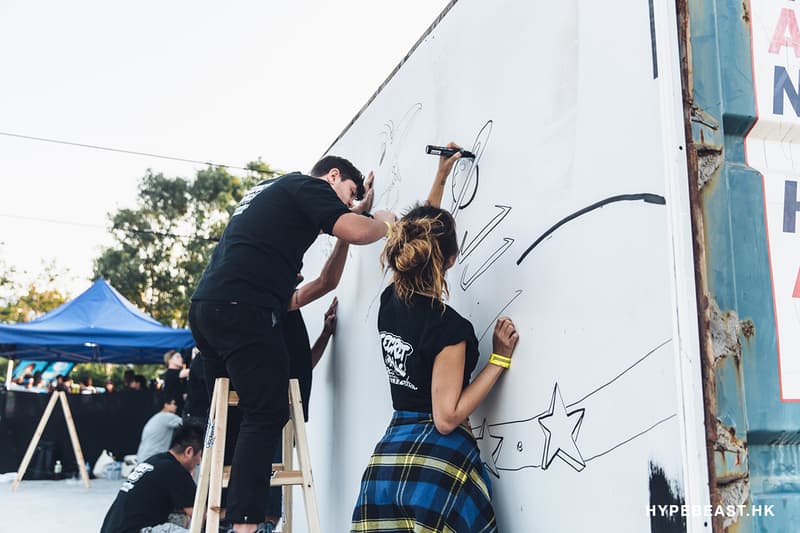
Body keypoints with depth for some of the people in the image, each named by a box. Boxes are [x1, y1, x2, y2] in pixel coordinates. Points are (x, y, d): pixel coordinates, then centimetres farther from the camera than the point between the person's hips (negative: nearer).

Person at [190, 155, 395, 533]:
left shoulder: (268, 191, 31)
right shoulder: (307, 186, 4)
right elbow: (355, 232, -11)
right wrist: (384, 223, 9)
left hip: (206, 306, 10)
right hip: (243, 310, -9)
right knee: (267, 415, -9)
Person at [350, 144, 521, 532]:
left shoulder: (390, 302, 1)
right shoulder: (450, 327, -18)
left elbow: (419, 234, 20)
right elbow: (446, 418, -17)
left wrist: (441, 178, 29)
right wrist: (499, 358, -14)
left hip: (386, 460, 7)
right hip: (436, 465, -6)